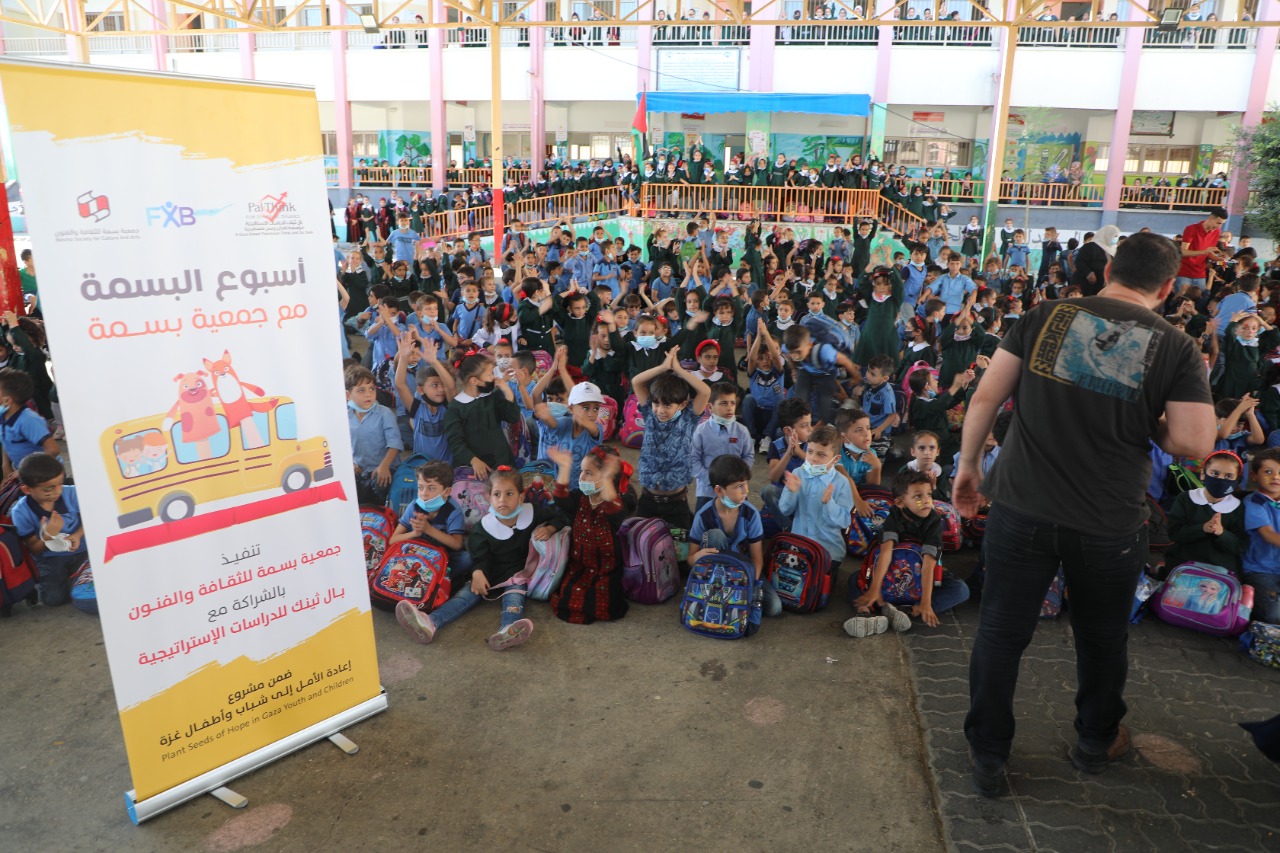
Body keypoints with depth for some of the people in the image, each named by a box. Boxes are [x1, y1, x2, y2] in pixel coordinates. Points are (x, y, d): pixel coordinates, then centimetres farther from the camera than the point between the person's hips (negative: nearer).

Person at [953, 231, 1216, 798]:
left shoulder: (1045, 317, -2)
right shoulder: (1176, 348, -4)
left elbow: (985, 397, -3)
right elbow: (1194, 443, -10)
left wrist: (967, 465, 8)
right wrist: (1149, 424, 10)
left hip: (1020, 509, 0)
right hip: (1110, 526, 0)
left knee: (1001, 634, 13)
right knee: (1102, 640, 23)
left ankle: (988, 757, 25)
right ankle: (1096, 743, 46)